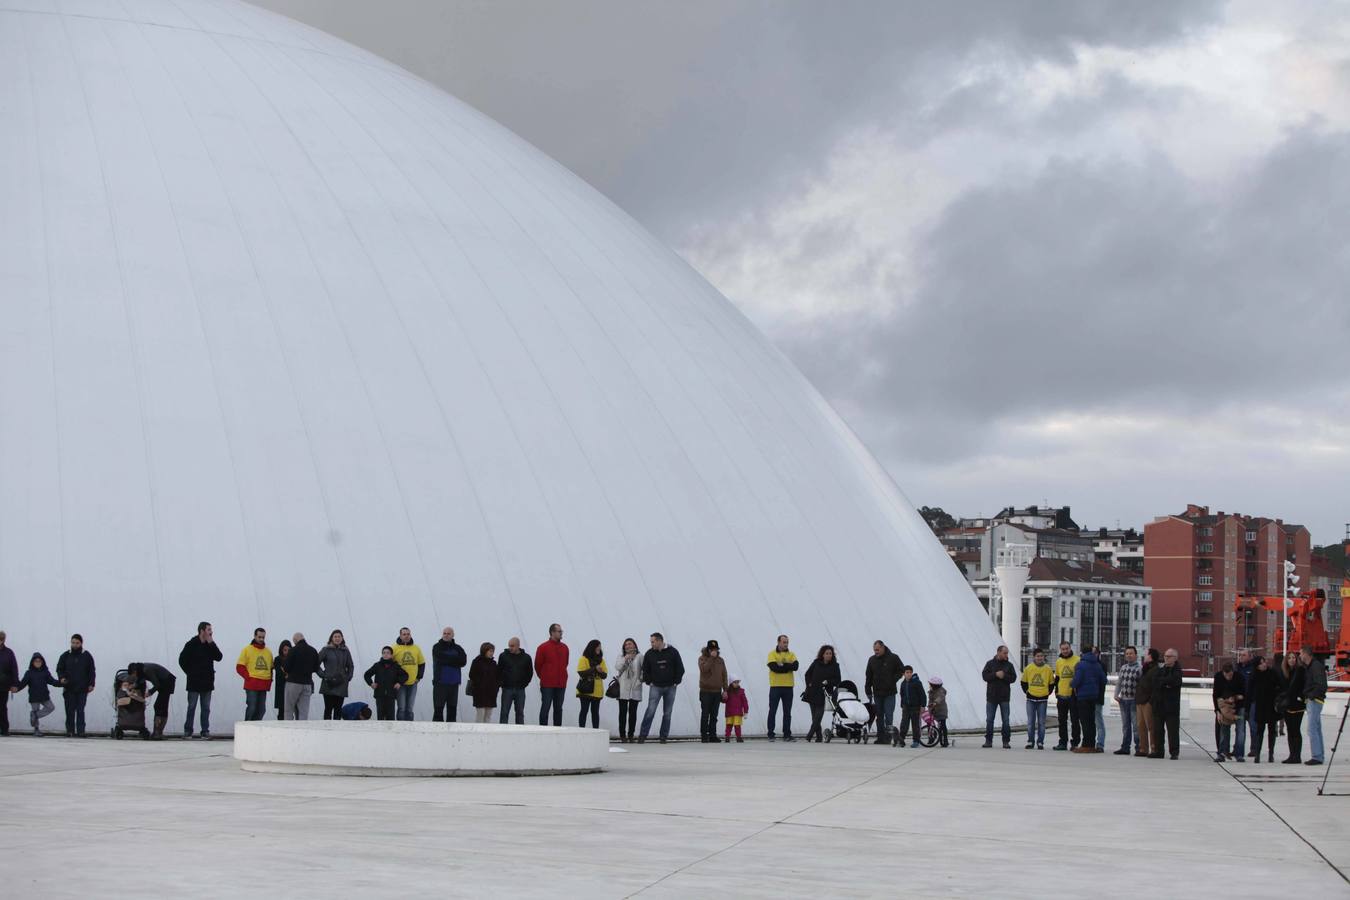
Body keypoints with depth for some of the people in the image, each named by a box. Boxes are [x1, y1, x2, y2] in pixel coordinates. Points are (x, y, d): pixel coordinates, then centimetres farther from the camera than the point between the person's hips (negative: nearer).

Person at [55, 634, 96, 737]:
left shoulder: (87, 656, 4)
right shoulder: (65, 656, 7)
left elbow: (91, 671, 6)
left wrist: (91, 684, -2)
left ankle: (80, 731, -3)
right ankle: (70, 731, 7)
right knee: (69, 711, 2)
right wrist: (61, 677, -11)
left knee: (80, 710, -3)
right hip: (69, 688, 1)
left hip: (82, 689, -1)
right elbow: (59, 669, 9)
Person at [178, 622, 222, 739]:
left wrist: (211, 643, -11)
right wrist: (190, 673, -2)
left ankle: (205, 730, 8)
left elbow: (219, 657, -6)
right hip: (194, 682, -4)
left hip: (207, 682, 4)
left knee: (206, 708, 5)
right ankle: (188, 730, 8)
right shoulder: (191, 644, -6)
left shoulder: (211, 645, 7)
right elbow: (182, 660, -2)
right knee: (192, 706, 1)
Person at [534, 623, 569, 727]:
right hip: (547, 685, -5)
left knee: (558, 709, 8)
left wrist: (562, 677, 14)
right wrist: (543, 677, 9)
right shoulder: (543, 647, -6)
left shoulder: (565, 648, 9)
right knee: (545, 708, -3)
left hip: (561, 684, 5)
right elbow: (538, 665, 0)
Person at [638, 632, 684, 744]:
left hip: (670, 687, 0)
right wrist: (649, 682, 0)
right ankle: (642, 735, -10)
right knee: (650, 711, -11)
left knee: (667, 713, 5)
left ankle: (664, 736, 12)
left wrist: (676, 682, -2)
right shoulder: (649, 654, 1)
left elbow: (680, 668, 3)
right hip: (655, 687, 0)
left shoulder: (673, 652, -3)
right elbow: (645, 670, 10)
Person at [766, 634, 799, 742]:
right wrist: (787, 667, -10)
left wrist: (782, 665, -15)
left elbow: (795, 666, -8)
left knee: (787, 712, 6)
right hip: (775, 686, -3)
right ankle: (770, 734, 4)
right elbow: (774, 667, -16)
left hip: (788, 687, 3)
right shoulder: (772, 654, 1)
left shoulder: (791, 654, 10)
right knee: (772, 711, 0)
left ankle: (787, 734, 11)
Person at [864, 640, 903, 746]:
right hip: (877, 693, 4)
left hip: (889, 693, -4)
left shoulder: (893, 658, -3)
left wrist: (893, 680, -7)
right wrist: (868, 690, 6)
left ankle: (888, 736, -7)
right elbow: (868, 677, 11)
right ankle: (880, 737, 12)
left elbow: (902, 670, 4)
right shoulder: (872, 660, 8)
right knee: (879, 716, 7)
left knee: (888, 715, -9)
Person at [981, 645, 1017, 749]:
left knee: (1006, 720, 0)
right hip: (991, 696, 0)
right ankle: (988, 740, 9)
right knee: (989, 720, 2)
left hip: (1004, 697, 0)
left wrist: (1004, 676, -16)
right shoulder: (990, 664, 4)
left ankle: (1006, 741, 5)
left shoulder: (1009, 665, 6)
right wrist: (996, 675, -17)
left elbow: (1013, 678, -1)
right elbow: (985, 676, -5)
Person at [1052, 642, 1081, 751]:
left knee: (1074, 720, -1)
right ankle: (1063, 742, 15)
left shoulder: (1077, 660, -5)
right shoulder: (1058, 662, 11)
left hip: (1073, 695, -5)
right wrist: (1056, 691, 14)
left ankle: (1075, 742, 5)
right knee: (1062, 721, 9)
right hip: (1061, 696, 5)